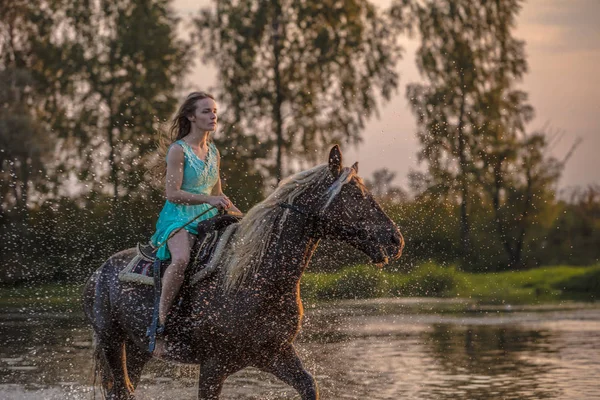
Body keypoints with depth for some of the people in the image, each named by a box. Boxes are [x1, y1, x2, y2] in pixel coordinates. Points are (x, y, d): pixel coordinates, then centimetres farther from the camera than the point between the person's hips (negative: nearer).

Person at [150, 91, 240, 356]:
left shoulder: (213, 152, 15)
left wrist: (240, 214, 10)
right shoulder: (179, 150, -7)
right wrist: (208, 199, -23)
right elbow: (172, 193, -14)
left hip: (207, 219, 8)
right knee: (181, 258, -36)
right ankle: (160, 323, -32)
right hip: (178, 217, -7)